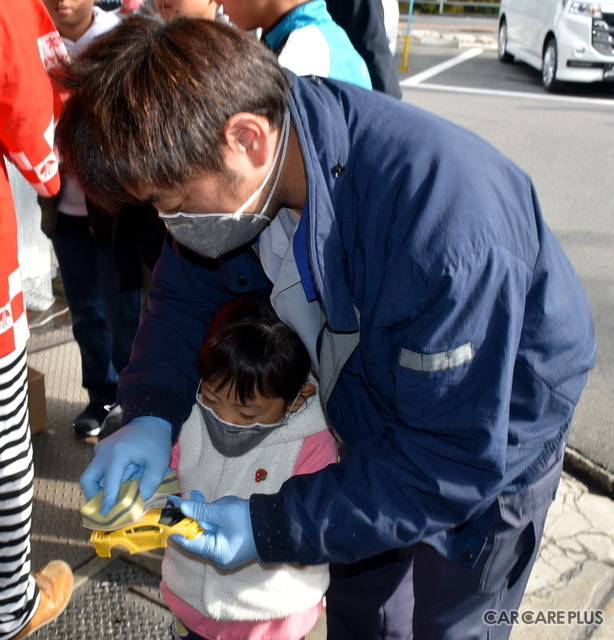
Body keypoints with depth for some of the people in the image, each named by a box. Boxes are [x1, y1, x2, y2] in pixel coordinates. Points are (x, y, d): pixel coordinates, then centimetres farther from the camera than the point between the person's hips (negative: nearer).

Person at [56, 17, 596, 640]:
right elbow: (185, 296, -4)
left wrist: (275, 527, -32)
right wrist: (151, 415, -22)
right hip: (375, 432, 6)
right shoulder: (244, 182, -21)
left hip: (491, 457, -5)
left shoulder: (443, 222, -43)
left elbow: (457, 461, -35)